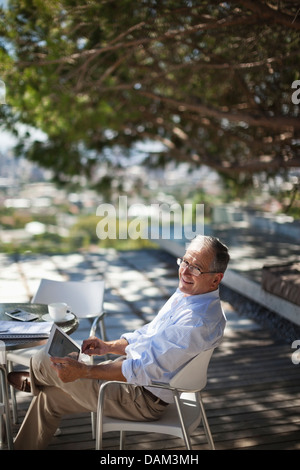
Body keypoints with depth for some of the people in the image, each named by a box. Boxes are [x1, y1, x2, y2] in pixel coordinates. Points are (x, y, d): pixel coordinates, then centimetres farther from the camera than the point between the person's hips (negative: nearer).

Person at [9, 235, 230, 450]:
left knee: (44, 360, -2)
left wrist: (83, 370, -28)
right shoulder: (185, 295, 3)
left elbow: (144, 370, -31)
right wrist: (110, 346, 6)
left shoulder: (199, 321, -29)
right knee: (49, 397, 13)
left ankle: (32, 380, 33)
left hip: (145, 398, -9)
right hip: (134, 368, 9)